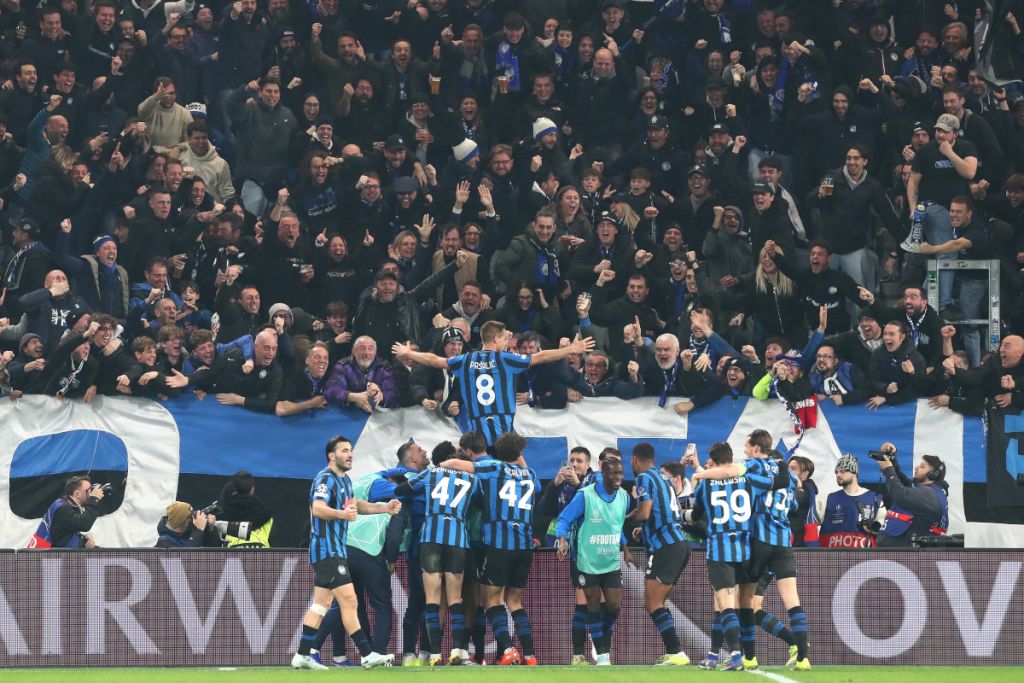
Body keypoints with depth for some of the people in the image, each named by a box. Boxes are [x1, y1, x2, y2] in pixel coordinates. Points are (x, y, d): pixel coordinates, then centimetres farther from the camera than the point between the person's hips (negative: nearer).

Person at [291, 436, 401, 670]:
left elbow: (354, 505, 32)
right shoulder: (325, 479, -15)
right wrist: (342, 514, -48)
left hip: (335, 549, 11)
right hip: (327, 551, -11)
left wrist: (384, 508, 20)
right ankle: (366, 655, -16)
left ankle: (302, 656, 13)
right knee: (349, 600, -13)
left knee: (321, 604, 11)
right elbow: (318, 508, -30)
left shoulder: (344, 480, 17)